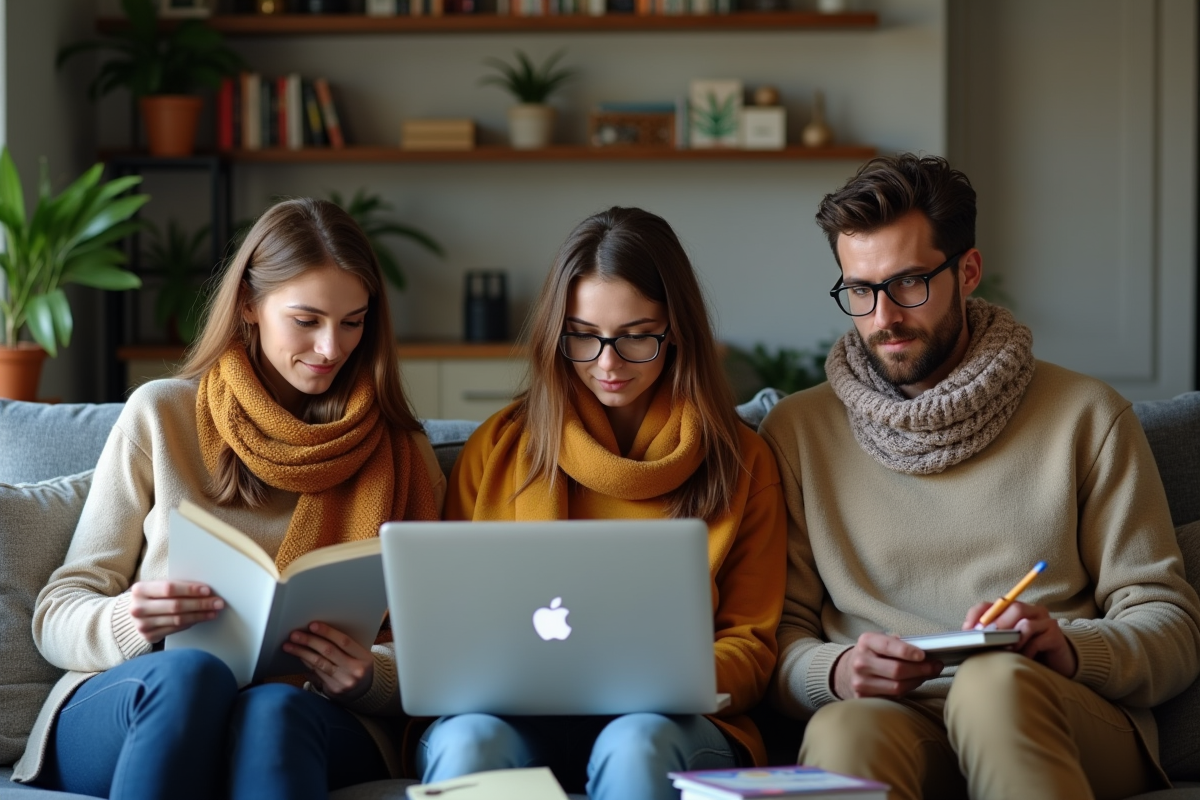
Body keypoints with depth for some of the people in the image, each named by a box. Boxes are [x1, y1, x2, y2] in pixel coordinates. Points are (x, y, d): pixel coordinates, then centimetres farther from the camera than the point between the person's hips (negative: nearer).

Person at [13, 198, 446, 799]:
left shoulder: (401, 454, 14)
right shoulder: (161, 415, 10)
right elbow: (58, 613, 7)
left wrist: (368, 678, -14)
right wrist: (124, 623, -18)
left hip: (300, 725, 1)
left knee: (274, 708, -37)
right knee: (188, 674, -37)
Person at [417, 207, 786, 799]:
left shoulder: (740, 462, 12)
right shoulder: (496, 450, 14)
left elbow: (750, 647, 10)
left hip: (665, 722, 0)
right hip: (517, 712, 0)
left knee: (636, 745, -36)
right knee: (466, 741, -36)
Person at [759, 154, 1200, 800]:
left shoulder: (1086, 418, 11)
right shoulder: (798, 431, 14)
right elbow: (779, 632, 9)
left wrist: (1070, 649, -14)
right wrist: (836, 671, -14)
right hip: (890, 719, 0)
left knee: (996, 680, -36)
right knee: (845, 731, -37)